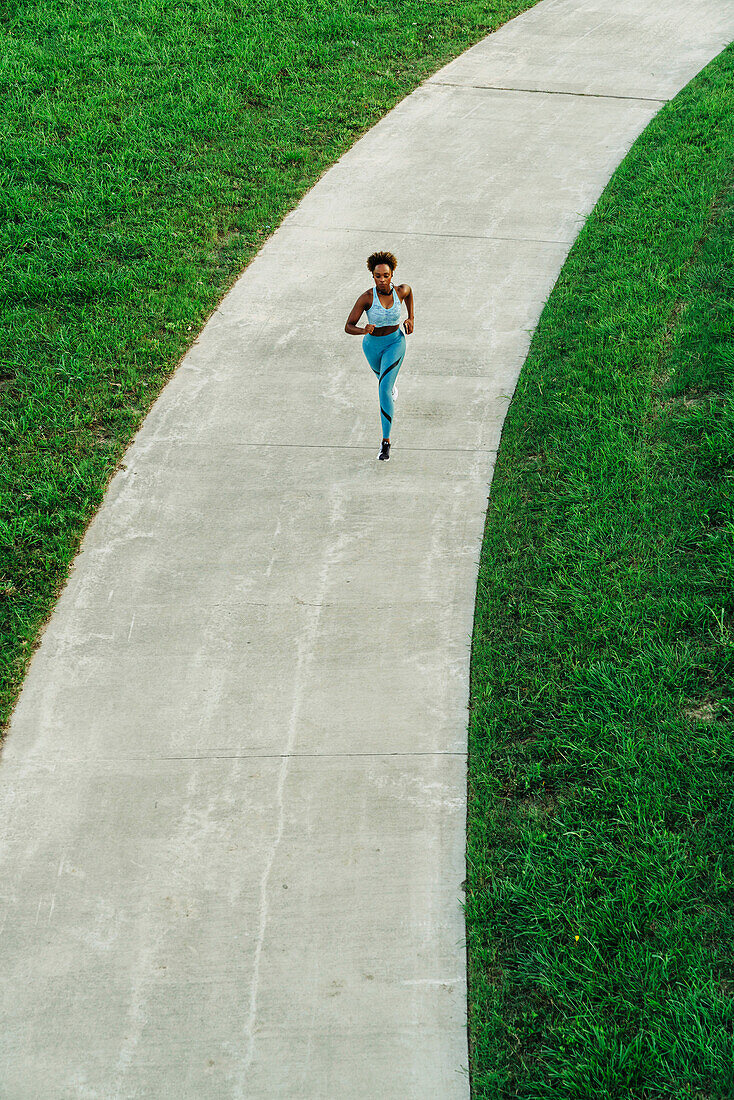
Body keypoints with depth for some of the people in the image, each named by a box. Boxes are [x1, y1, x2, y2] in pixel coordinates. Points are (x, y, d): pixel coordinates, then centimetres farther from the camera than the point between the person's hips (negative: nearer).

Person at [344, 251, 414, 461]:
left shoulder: (401, 291, -18)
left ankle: (386, 441, -14)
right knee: (382, 374, 32)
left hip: (395, 343, -2)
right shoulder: (366, 298, -24)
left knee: (384, 390, -18)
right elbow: (348, 327, -23)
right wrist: (363, 330, -44)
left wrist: (411, 318, 5)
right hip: (372, 345, 2)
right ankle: (393, 381, 74)